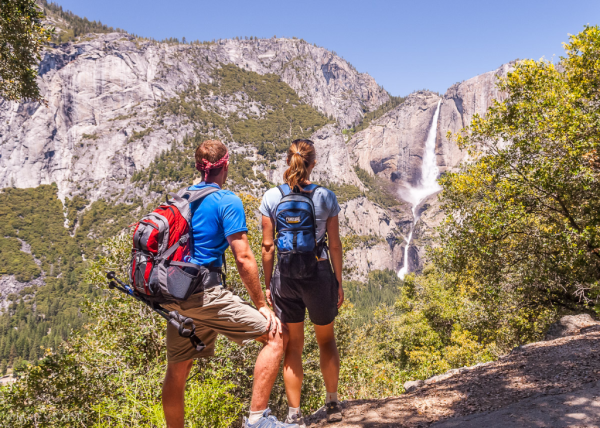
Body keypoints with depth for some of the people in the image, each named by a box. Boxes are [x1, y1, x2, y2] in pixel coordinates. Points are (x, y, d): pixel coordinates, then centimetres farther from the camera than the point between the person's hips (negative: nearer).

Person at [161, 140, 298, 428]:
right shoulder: (227, 201, -6)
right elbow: (243, 258, -12)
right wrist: (261, 304, -5)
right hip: (205, 293, -8)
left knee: (177, 370, 18)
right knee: (275, 336, -2)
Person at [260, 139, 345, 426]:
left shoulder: (272, 197, -4)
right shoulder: (326, 197, -5)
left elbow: (268, 246, -2)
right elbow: (335, 245, -2)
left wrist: (267, 284, 7)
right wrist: (339, 283, 7)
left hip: (285, 275, 0)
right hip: (319, 273, 0)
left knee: (293, 346, 14)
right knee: (326, 340, 22)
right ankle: (333, 403, 31)